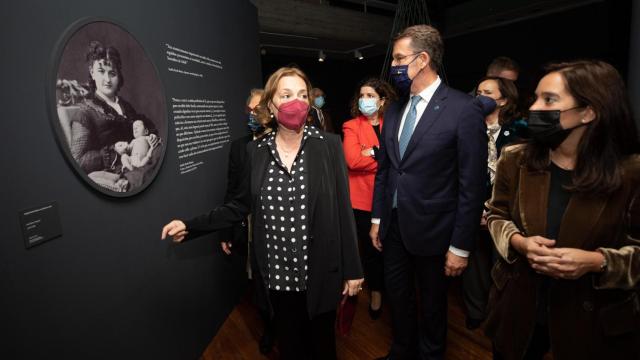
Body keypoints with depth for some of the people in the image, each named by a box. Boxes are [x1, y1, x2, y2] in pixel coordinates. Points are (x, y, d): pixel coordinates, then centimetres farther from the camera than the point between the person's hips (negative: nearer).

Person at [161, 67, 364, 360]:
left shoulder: (329, 145, -9)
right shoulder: (255, 151, -2)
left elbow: (343, 210, -8)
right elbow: (241, 205, 5)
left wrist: (352, 269, -5)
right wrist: (191, 226, -3)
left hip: (319, 270, -2)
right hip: (278, 273, 2)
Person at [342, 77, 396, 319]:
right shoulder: (351, 127, 1)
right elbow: (352, 160, -16)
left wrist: (374, 151, -15)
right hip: (363, 197, -2)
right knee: (370, 248, 6)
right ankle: (375, 292, 27)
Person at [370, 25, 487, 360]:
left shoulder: (464, 109, -14)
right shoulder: (394, 110, 5)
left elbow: (472, 185, -14)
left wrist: (460, 246, -13)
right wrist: (377, 219, 10)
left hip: (431, 230, -5)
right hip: (393, 226, 6)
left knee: (432, 302, 17)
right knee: (398, 295, 21)